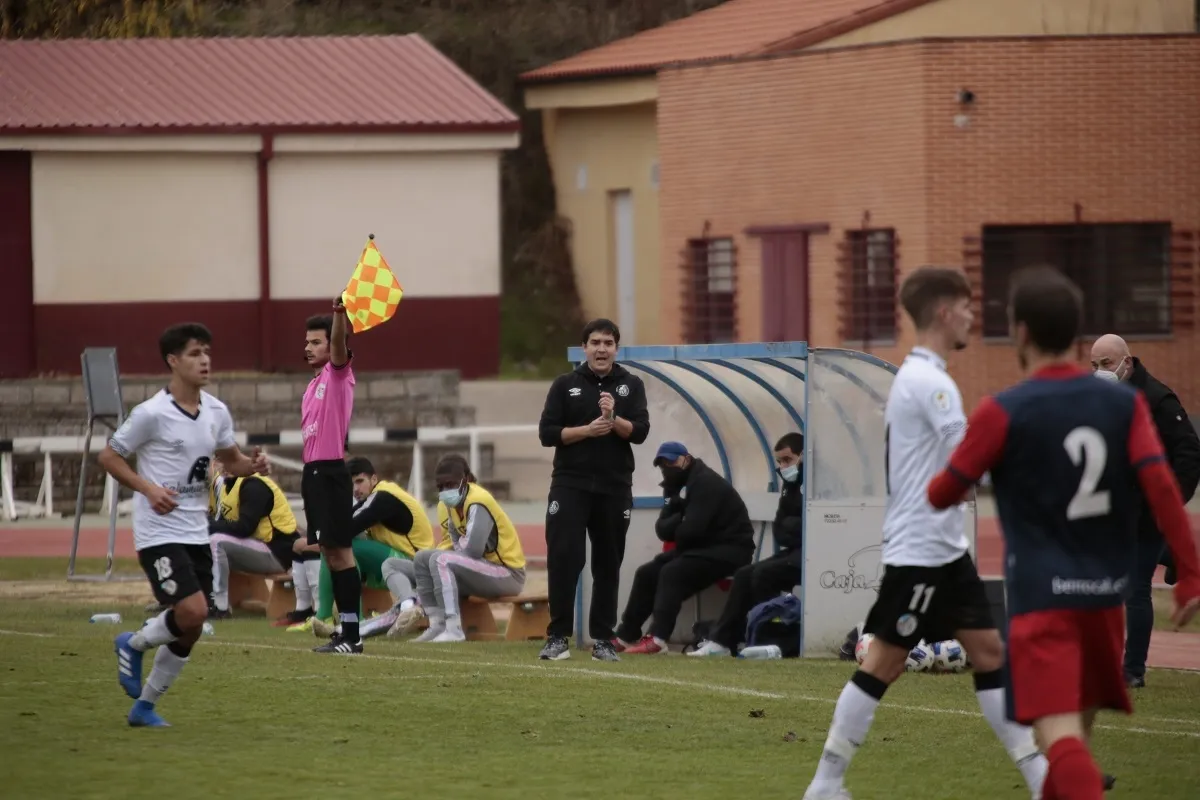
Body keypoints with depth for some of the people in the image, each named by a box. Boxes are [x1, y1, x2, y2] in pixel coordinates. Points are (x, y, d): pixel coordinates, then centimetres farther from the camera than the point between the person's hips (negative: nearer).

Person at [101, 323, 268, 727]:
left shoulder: (216, 412, 6)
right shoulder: (152, 413, -12)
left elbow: (230, 459, 20)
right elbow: (108, 457, -5)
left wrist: (252, 465, -3)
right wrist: (149, 488, -18)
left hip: (197, 533, 7)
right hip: (159, 532, -6)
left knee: (189, 630, 6)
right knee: (192, 612, -20)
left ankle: (145, 706, 21)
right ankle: (134, 644, 9)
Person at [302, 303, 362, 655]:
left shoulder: (338, 374, -4)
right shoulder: (314, 384, 19)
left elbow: (339, 344, -25)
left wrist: (340, 316, -45)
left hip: (330, 472, -9)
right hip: (313, 471, 9)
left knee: (340, 550, -9)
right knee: (329, 552, 10)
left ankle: (352, 634, -8)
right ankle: (344, 628, 13)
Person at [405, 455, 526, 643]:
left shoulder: (478, 503, -20)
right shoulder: (447, 504, 7)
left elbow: (473, 549, -27)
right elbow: (453, 544, 13)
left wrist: (459, 544, -8)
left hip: (508, 574, -9)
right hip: (485, 567, 9)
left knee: (441, 560, -27)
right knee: (422, 558, 5)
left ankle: (453, 630, -30)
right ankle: (437, 625, -2)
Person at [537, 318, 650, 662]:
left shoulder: (631, 385, 6)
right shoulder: (565, 385, 4)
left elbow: (640, 432, -4)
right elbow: (547, 433, -2)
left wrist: (613, 419, -22)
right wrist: (588, 430, -15)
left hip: (615, 488, 1)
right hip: (570, 484, -1)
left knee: (608, 563, 5)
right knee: (563, 558, -9)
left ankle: (603, 640, 11)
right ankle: (557, 637, -5)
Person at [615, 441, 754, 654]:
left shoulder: (706, 483, -17)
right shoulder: (676, 486, 12)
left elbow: (691, 530, -26)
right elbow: (662, 529, 2)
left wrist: (674, 529, -4)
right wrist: (678, 521, -19)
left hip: (729, 549, -10)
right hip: (700, 547, 10)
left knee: (672, 573, -27)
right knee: (646, 573, 4)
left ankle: (657, 639, -37)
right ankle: (625, 636, 5)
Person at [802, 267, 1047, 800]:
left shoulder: (916, 377, 15)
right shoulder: (930, 381, -17)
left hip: (945, 550, 10)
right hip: (918, 550, -10)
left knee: (989, 652, 6)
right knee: (885, 662, -3)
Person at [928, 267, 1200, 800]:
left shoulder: (1002, 413, -8)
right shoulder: (1124, 403, 2)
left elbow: (942, 495, -2)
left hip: (1041, 595, -5)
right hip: (1105, 593, 5)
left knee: (1058, 733, -15)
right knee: (1077, 726, 23)